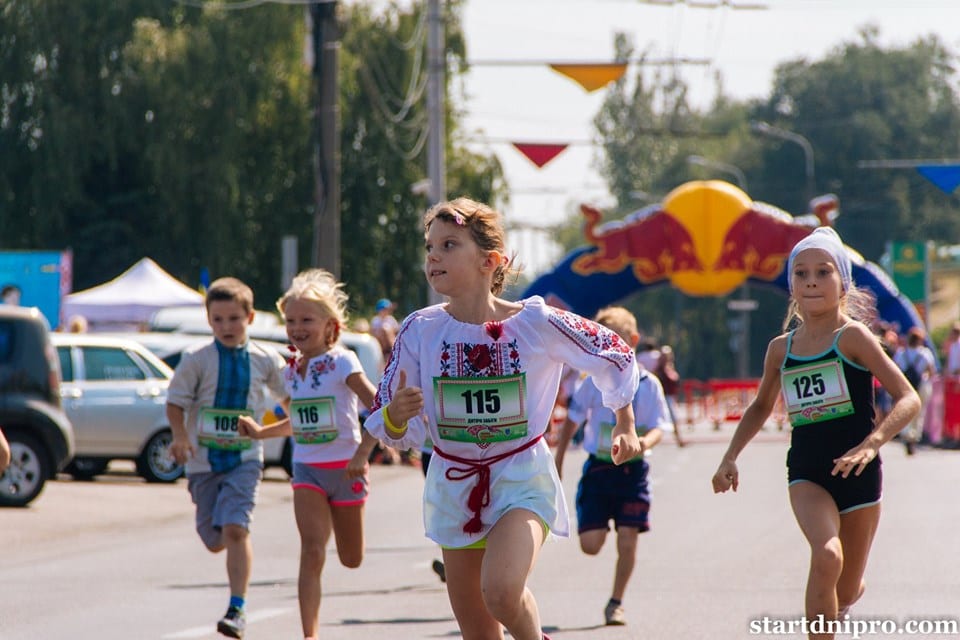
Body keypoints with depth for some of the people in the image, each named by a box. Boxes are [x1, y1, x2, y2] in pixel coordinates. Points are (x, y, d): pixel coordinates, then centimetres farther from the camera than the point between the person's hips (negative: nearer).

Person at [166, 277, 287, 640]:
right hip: (203, 460, 1)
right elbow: (175, 402, -4)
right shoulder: (197, 359, -5)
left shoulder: (265, 360, 0)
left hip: (244, 459, -1)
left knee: (234, 530, -19)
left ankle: (237, 609, -14)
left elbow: (289, 397, 14)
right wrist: (180, 437, -20)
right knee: (214, 541, 7)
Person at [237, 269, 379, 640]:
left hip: (345, 468, -3)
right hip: (307, 470, 3)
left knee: (351, 560, 13)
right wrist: (261, 432, 11)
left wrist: (362, 453, -29)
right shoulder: (292, 370, 5)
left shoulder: (341, 362, -13)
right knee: (312, 553, -14)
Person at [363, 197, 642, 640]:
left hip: (522, 477, -3)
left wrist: (625, 423, 12)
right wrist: (396, 415, -25)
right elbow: (392, 429, -2)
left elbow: (615, 355, 3)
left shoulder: (537, 324, -15)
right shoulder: (420, 331, -9)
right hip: (453, 484, 3)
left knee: (502, 591, -28)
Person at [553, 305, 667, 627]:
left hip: (633, 470, 0)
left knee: (627, 540, -5)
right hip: (599, 467, 1)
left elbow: (658, 427, -5)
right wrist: (557, 462, 9)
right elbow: (572, 422, 9)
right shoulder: (594, 383, 0)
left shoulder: (648, 384, -2)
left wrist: (646, 441, -28)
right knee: (590, 544, -4)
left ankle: (616, 603, 11)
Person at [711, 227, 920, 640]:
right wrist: (730, 458, 12)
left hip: (856, 472, -2)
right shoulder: (781, 349, 5)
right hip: (807, 473, 2)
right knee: (827, 556, -29)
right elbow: (761, 407, 23)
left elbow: (908, 398, -14)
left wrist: (871, 443, -28)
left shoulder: (851, 336, -9)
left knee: (845, 592, 10)